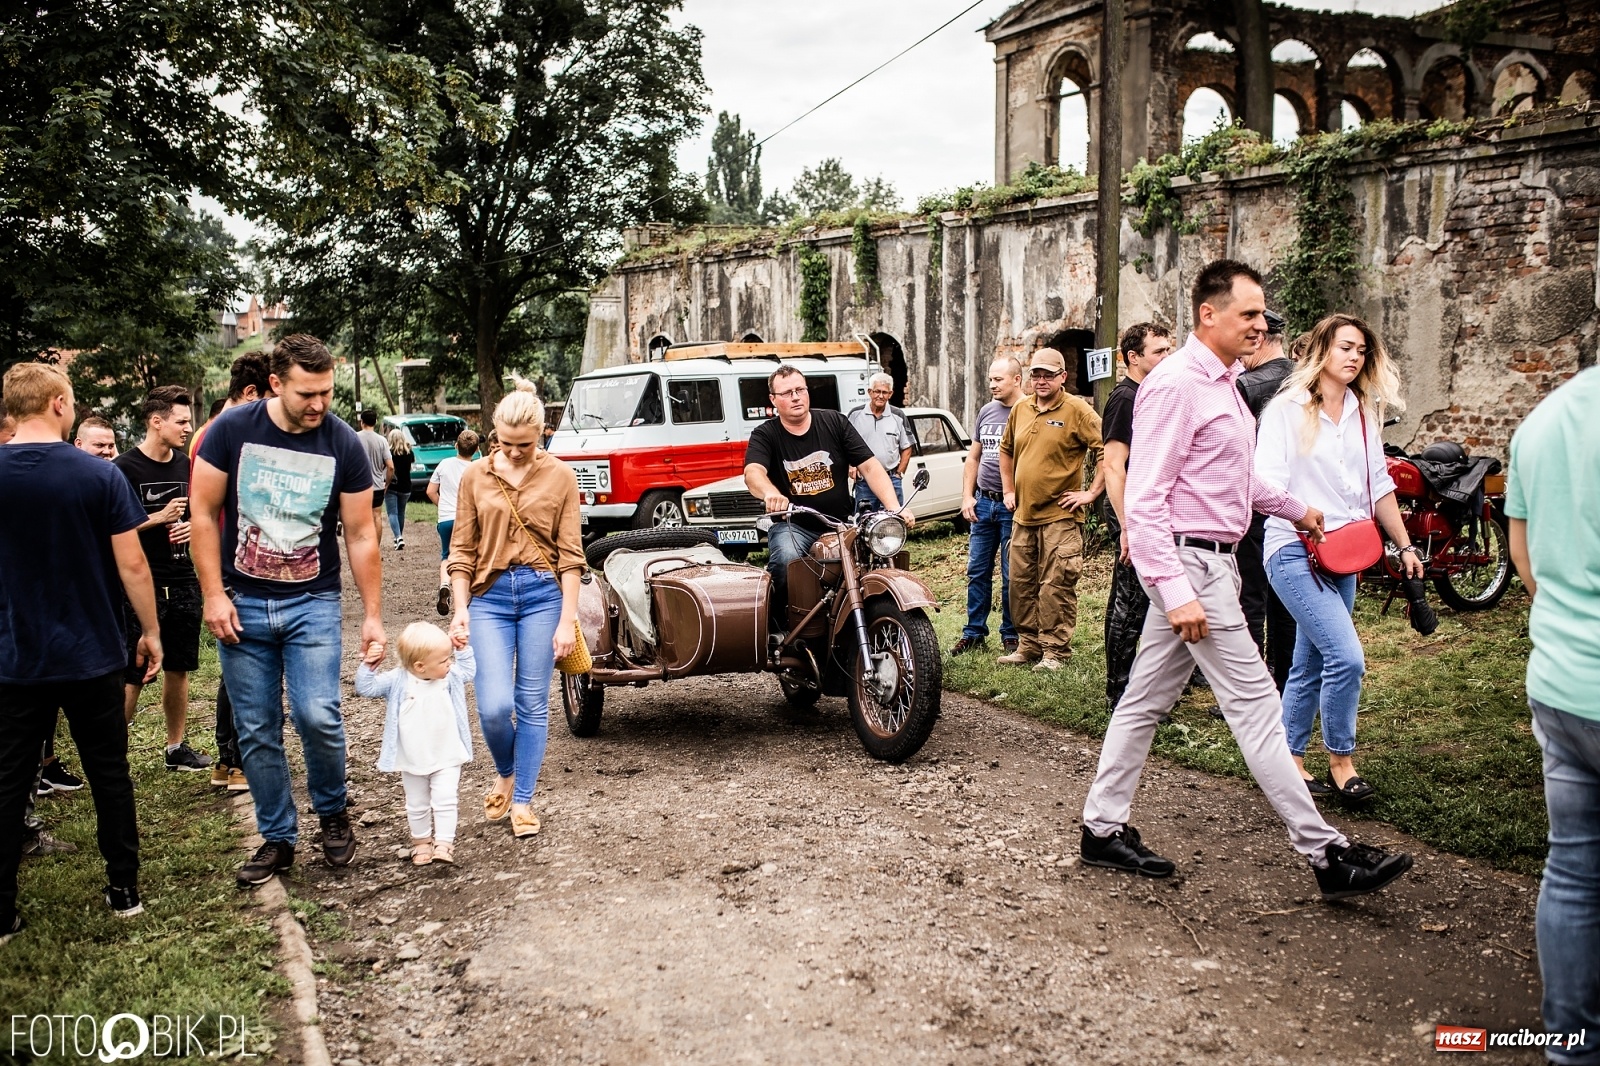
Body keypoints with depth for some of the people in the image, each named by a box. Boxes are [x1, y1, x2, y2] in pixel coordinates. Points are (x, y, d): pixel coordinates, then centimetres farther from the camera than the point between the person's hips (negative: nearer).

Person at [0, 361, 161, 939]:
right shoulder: (99, 475, -10)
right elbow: (132, 565, -9)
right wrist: (151, 631, 3)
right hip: (92, 654, -1)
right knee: (109, 773, 12)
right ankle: (124, 889, 20)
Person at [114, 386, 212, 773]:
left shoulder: (186, 465, 8)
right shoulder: (124, 468, -10)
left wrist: (191, 526, 0)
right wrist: (157, 519, -18)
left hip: (183, 582, 6)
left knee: (179, 669, 13)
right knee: (132, 675, -3)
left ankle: (176, 746, 24)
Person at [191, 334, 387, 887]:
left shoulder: (344, 445, -6)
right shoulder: (233, 430, -6)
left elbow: (361, 536, -2)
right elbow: (203, 513, 0)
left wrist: (373, 615, -2)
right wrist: (214, 595, -6)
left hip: (312, 604, -1)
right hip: (241, 604, 1)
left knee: (318, 717, -13)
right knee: (257, 731, 6)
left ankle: (332, 813, 15)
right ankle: (278, 838, 22)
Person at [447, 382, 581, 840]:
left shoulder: (560, 477, 1)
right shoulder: (475, 477, 4)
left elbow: (570, 554, -1)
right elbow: (462, 550, 5)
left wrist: (567, 619, -6)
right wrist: (460, 609, -5)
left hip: (543, 594, 0)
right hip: (490, 596, 1)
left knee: (533, 704, 5)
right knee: (494, 706, -8)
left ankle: (523, 800, 20)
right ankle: (505, 774, 24)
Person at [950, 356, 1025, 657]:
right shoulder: (986, 411, 11)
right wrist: (967, 496, 9)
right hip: (983, 502, 6)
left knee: (1012, 576, 3)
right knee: (977, 571, 10)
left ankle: (1011, 636, 15)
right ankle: (974, 632, 19)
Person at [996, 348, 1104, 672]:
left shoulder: (1077, 411, -8)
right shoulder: (1020, 410, 11)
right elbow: (1006, 450, 25)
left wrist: (1092, 492, -13)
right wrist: (1008, 490, 19)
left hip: (1060, 515, -6)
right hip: (1023, 514, 7)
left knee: (1057, 586, -4)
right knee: (1021, 584, 12)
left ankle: (1056, 650, 5)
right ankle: (1029, 645, 23)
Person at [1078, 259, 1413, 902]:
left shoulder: (1223, 383, 15)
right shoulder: (1175, 385, -16)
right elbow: (1144, 499, -21)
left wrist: (1294, 510, 37)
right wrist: (1177, 594, -27)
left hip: (1211, 561, 10)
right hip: (1190, 562, -10)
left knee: (1146, 701, 12)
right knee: (1256, 706, -5)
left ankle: (1103, 830, 21)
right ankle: (1326, 856, 3)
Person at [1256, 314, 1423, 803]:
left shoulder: (1363, 414, 12)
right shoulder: (1286, 410, -5)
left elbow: (1379, 485, 16)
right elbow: (1267, 486, -12)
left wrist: (1406, 546, 13)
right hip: (1294, 551, -6)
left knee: (1310, 664, 12)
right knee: (1346, 656, -16)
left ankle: (1290, 761, 23)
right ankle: (1340, 762, 2)